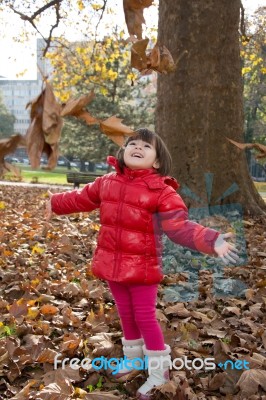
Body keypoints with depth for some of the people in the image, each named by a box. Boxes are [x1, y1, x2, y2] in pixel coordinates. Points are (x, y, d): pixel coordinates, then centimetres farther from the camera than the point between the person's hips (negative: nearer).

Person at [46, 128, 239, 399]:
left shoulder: (162, 191, -14)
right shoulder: (108, 182, 3)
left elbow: (180, 227, -21)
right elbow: (83, 198, 21)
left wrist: (211, 241, -36)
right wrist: (55, 203, 34)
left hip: (142, 267, -5)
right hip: (112, 263, 5)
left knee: (145, 317, 2)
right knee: (126, 315, 19)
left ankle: (160, 371, 21)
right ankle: (132, 358, 41)